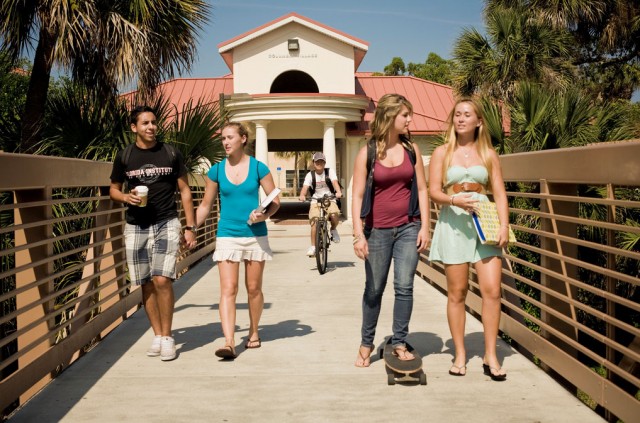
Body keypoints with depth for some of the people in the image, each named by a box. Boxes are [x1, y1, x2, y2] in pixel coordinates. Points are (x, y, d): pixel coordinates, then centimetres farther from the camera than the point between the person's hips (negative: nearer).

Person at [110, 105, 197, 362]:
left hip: (166, 224, -2)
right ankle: (157, 336, 20)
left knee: (162, 280, -14)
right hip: (136, 227, 2)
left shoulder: (171, 154, 3)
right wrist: (126, 197, -10)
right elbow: (113, 189, 14)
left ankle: (167, 337, 0)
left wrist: (190, 227, 1)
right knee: (147, 285, 7)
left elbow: (184, 191, 6)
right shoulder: (124, 157, 5)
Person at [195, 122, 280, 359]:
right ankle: (229, 343, -12)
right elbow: (206, 205, 9)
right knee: (228, 289, -9)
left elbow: (275, 200, 1)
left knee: (254, 288, 10)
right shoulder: (216, 171, 2)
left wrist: (264, 215, -18)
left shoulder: (258, 168, -2)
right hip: (227, 235, 0)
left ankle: (254, 333, 29)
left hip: (255, 235, 0)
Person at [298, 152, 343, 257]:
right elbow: (305, 187, -12)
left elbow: (335, 182, -16)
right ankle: (313, 247, -5)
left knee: (335, 214, -30)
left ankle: (333, 229, 4)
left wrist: (338, 192, -38)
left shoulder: (330, 172, 1)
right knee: (314, 221, -18)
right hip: (316, 201, 1)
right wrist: (302, 195, -35)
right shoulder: (310, 175, 2)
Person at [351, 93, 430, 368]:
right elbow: (357, 195, -5)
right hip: (378, 230, -2)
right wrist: (358, 234, -12)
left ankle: (399, 343, 14)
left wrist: (425, 227, -1)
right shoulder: (367, 153, -3)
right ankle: (366, 343, 24)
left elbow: (422, 190, 6)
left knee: (404, 286, 0)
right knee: (374, 289, 8)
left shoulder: (411, 149, 5)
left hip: (408, 228, 2)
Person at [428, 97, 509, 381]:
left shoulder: (488, 154, 11)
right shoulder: (442, 152, 6)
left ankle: (490, 357, 5)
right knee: (457, 292, 3)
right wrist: (454, 200, -21)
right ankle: (460, 355, 14)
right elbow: (433, 191, -1)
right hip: (453, 223, -1)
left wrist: (504, 226, -6)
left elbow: (500, 194, 7)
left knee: (492, 290, -6)